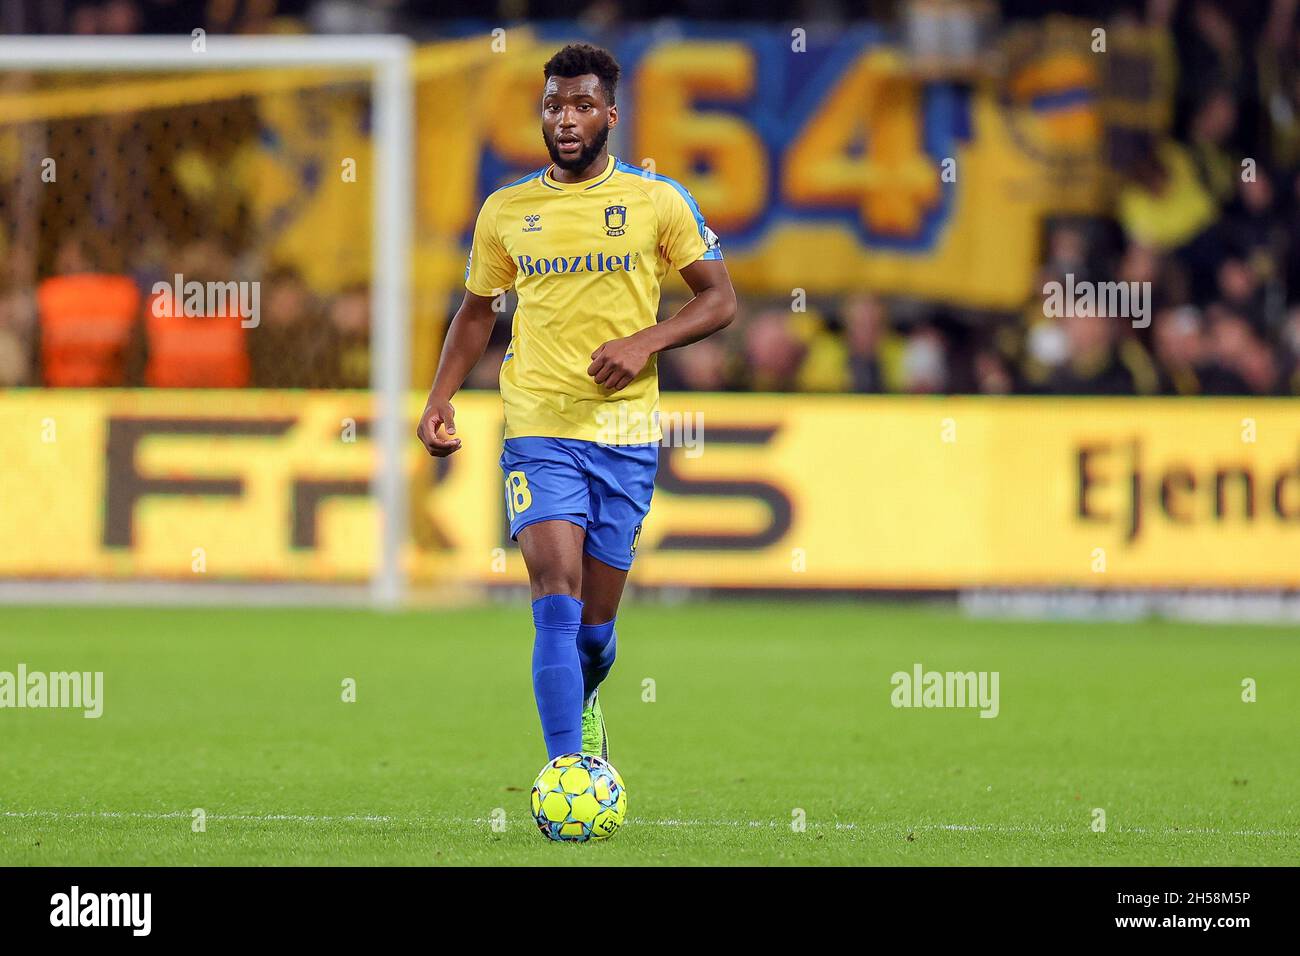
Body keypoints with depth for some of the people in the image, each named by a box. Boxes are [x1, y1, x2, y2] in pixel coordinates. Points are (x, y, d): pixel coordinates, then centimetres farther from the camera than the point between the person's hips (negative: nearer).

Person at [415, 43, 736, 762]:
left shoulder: (657, 202, 1)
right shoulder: (505, 210, 6)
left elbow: (720, 299, 3)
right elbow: (477, 310, 18)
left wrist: (646, 340, -13)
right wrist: (440, 398, 5)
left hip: (627, 434, 0)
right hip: (538, 431, 0)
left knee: (594, 625, 9)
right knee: (558, 600, -18)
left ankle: (583, 705, 42)